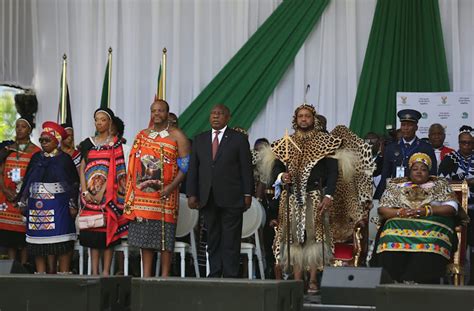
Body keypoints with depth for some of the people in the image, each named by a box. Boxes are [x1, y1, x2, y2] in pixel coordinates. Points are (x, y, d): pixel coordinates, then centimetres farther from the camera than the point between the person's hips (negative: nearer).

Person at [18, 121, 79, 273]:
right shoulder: (36, 158, 12)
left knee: (61, 242, -7)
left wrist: (73, 205, -7)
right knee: (38, 241, 2)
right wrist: (23, 201, 11)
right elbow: (27, 181, 15)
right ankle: (41, 272, 6)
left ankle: (64, 272, -4)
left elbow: (74, 183, -1)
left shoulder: (65, 159, 1)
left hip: (58, 206, -4)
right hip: (37, 206, 4)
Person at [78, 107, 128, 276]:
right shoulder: (88, 143, 12)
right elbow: (82, 169, 8)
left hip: (108, 192, -3)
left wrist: (102, 192, -14)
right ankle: (94, 271, 6)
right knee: (92, 232, 2)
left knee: (107, 230, -5)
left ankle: (106, 271, -2)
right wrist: (85, 191, -4)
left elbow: (116, 170, -6)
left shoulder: (115, 143, 1)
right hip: (90, 194, 3)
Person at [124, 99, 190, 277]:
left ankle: (165, 276, 2)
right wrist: (131, 189, 6)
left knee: (165, 234, -3)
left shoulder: (177, 136, 0)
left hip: (165, 194, -4)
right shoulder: (142, 135, 14)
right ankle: (146, 276, 10)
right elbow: (134, 164, 16)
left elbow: (185, 165, -6)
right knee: (145, 233, 4)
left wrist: (171, 186, -17)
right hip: (142, 194, 4)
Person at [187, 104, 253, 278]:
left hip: (231, 198, -4)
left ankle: (230, 277, 0)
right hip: (208, 199, 4)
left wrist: (247, 194, -5)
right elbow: (193, 169, 11)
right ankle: (214, 276, 10)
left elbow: (246, 169, 0)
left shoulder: (239, 139, 3)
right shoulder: (200, 140, 13)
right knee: (213, 240, 6)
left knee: (231, 241, -3)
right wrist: (191, 194, 2)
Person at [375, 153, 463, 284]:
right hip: (398, 227, 1)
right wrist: (400, 212, -7)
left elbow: (452, 208, 7)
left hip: (432, 228, -1)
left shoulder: (440, 185, 19)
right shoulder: (396, 185, 22)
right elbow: (382, 209, 14)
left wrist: (427, 210, -7)